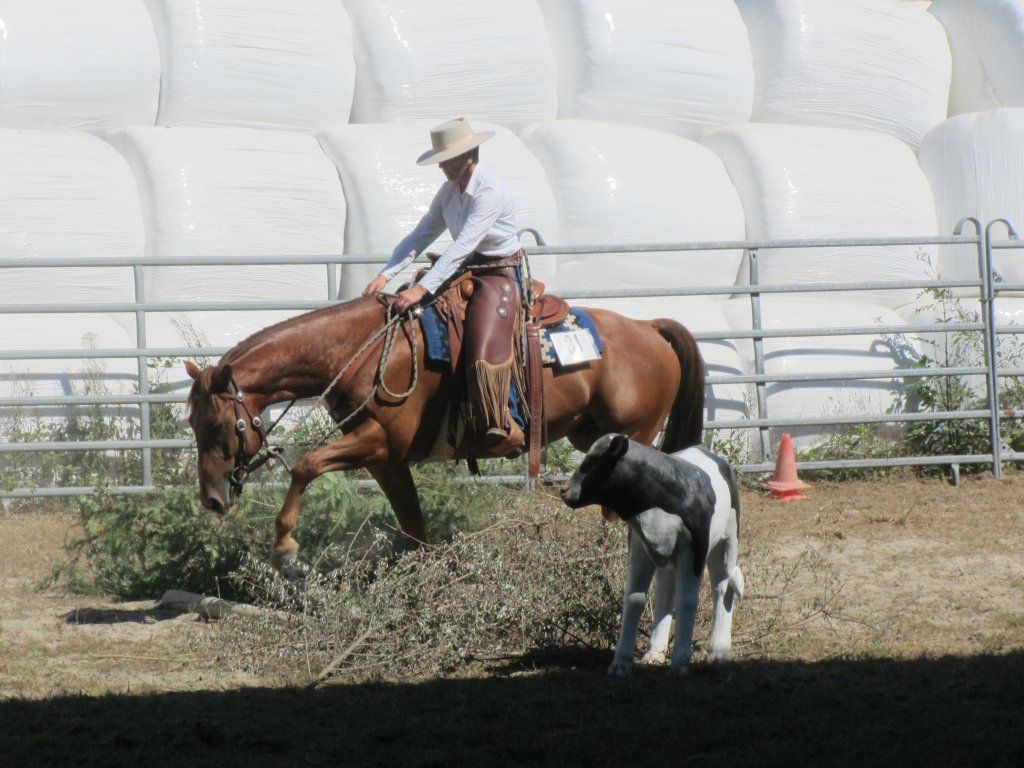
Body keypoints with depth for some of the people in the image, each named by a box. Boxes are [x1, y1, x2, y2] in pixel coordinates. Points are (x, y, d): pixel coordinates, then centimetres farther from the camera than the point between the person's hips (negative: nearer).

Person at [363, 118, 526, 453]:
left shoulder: (490, 192, -21)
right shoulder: (449, 191, 7)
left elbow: (462, 246, -29)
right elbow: (421, 236, 7)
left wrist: (423, 288, -34)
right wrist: (386, 275, -6)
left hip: (498, 277, -9)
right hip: (464, 273, 9)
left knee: (484, 354, -26)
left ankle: (501, 431, -15)